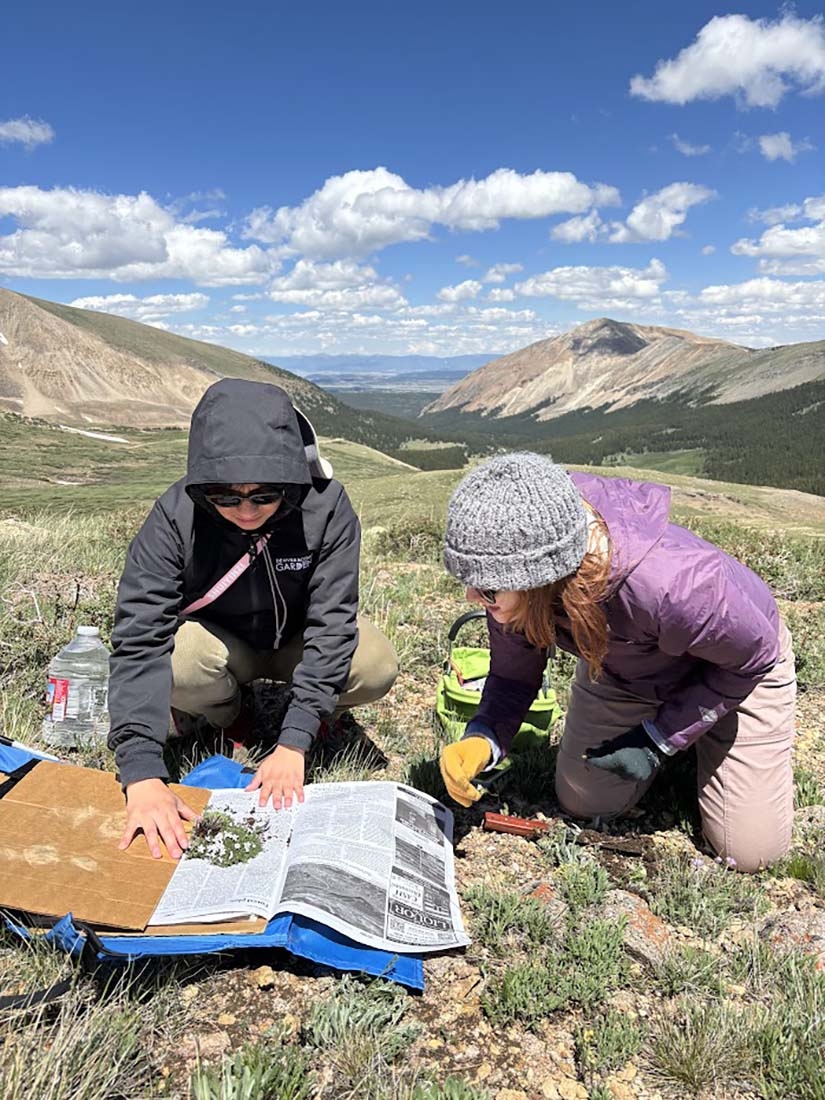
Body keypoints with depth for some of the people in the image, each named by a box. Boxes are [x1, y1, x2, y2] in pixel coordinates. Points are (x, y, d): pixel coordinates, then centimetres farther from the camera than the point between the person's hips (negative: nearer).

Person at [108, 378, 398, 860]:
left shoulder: (326, 508, -28)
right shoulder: (175, 517, -29)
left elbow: (331, 622, -28)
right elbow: (140, 636, -33)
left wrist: (293, 744, -35)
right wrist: (142, 772, -41)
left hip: (300, 639, 0)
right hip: (220, 641, 1)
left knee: (376, 668, -29)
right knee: (171, 662, -32)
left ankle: (318, 707, 8)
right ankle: (229, 713, 3)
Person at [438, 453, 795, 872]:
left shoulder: (670, 584, -47)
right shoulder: (515, 580, -32)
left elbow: (754, 656, -25)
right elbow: (513, 674, -14)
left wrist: (657, 740, -19)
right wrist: (482, 738, -34)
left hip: (734, 668, -3)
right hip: (625, 672, 4)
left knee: (749, 852, 0)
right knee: (584, 804, 10)